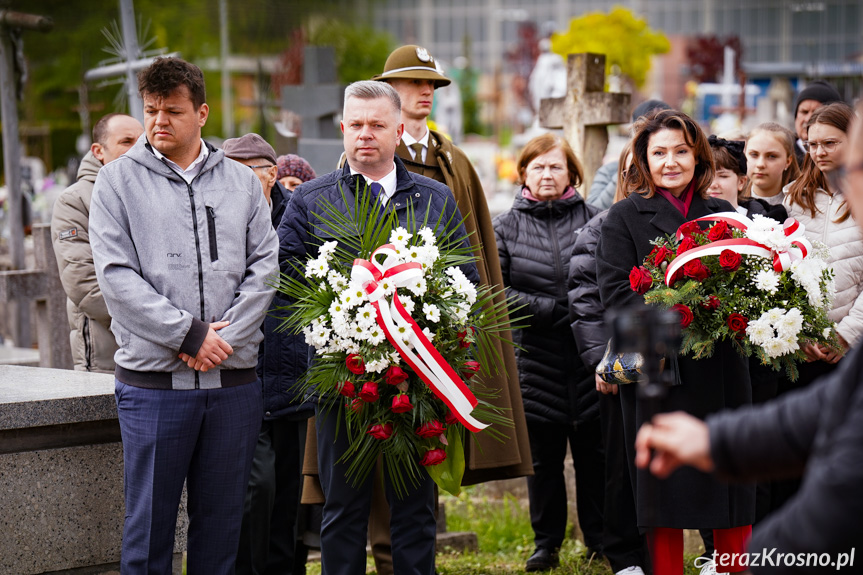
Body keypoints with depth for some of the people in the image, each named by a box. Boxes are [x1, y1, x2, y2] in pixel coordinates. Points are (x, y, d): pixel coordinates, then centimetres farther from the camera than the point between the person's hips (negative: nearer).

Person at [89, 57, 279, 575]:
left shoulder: (242, 182, 11)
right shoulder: (119, 180, 3)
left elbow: (267, 266, 5)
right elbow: (117, 276, -6)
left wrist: (224, 338, -9)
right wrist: (190, 334, -12)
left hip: (235, 379, 3)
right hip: (153, 379, -2)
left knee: (222, 518, 9)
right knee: (150, 518, 1)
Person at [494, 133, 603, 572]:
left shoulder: (592, 219, 6)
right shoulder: (506, 226, 7)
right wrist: (548, 309, -11)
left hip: (588, 355, 0)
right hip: (536, 360, 0)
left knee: (595, 453, 5)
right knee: (543, 458, 7)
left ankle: (600, 537, 17)